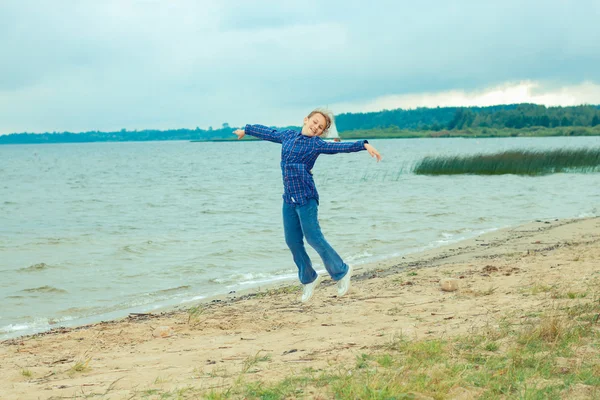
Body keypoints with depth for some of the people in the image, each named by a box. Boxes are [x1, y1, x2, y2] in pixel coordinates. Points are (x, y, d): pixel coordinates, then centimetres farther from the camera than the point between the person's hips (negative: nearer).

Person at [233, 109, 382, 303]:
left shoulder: (317, 144, -4)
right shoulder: (288, 136, 12)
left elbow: (341, 146, -18)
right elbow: (269, 133, 28)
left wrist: (364, 145, -33)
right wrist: (246, 130, 43)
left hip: (306, 198, -6)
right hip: (289, 198, 6)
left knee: (313, 238, -7)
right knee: (293, 241, 8)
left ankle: (341, 272, 11)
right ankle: (308, 279, 24)